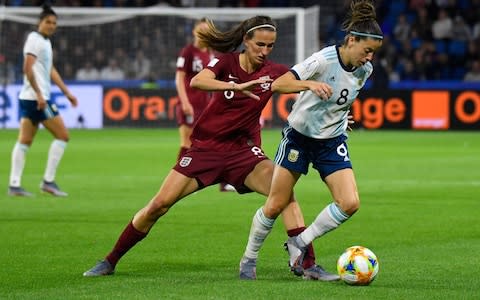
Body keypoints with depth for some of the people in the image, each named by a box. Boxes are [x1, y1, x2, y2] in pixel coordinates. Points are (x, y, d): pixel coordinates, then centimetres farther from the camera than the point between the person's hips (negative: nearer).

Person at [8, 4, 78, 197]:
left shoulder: (45, 42, 18)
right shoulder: (34, 39, -10)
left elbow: (51, 71, 25)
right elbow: (27, 68, -19)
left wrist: (66, 92, 23)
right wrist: (38, 94, -23)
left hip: (29, 98, 9)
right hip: (37, 98, -9)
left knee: (24, 141, 6)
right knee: (62, 135, -6)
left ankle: (14, 185, 5)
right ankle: (48, 181, -5)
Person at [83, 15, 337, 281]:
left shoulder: (273, 72, -4)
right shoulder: (227, 62, -10)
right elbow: (197, 81, -29)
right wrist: (236, 86, -43)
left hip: (243, 150, 1)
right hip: (205, 147, -1)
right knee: (159, 204, -5)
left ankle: (308, 265, -20)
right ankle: (110, 262, 11)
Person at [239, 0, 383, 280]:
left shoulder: (365, 70, -5)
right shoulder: (325, 59, -24)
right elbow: (278, 84, -31)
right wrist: (309, 84, -46)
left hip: (333, 141, 5)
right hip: (299, 136, -5)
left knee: (349, 204, -13)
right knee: (275, 206, 0)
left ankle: (299, 243, 7)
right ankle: (249, 258, 23)